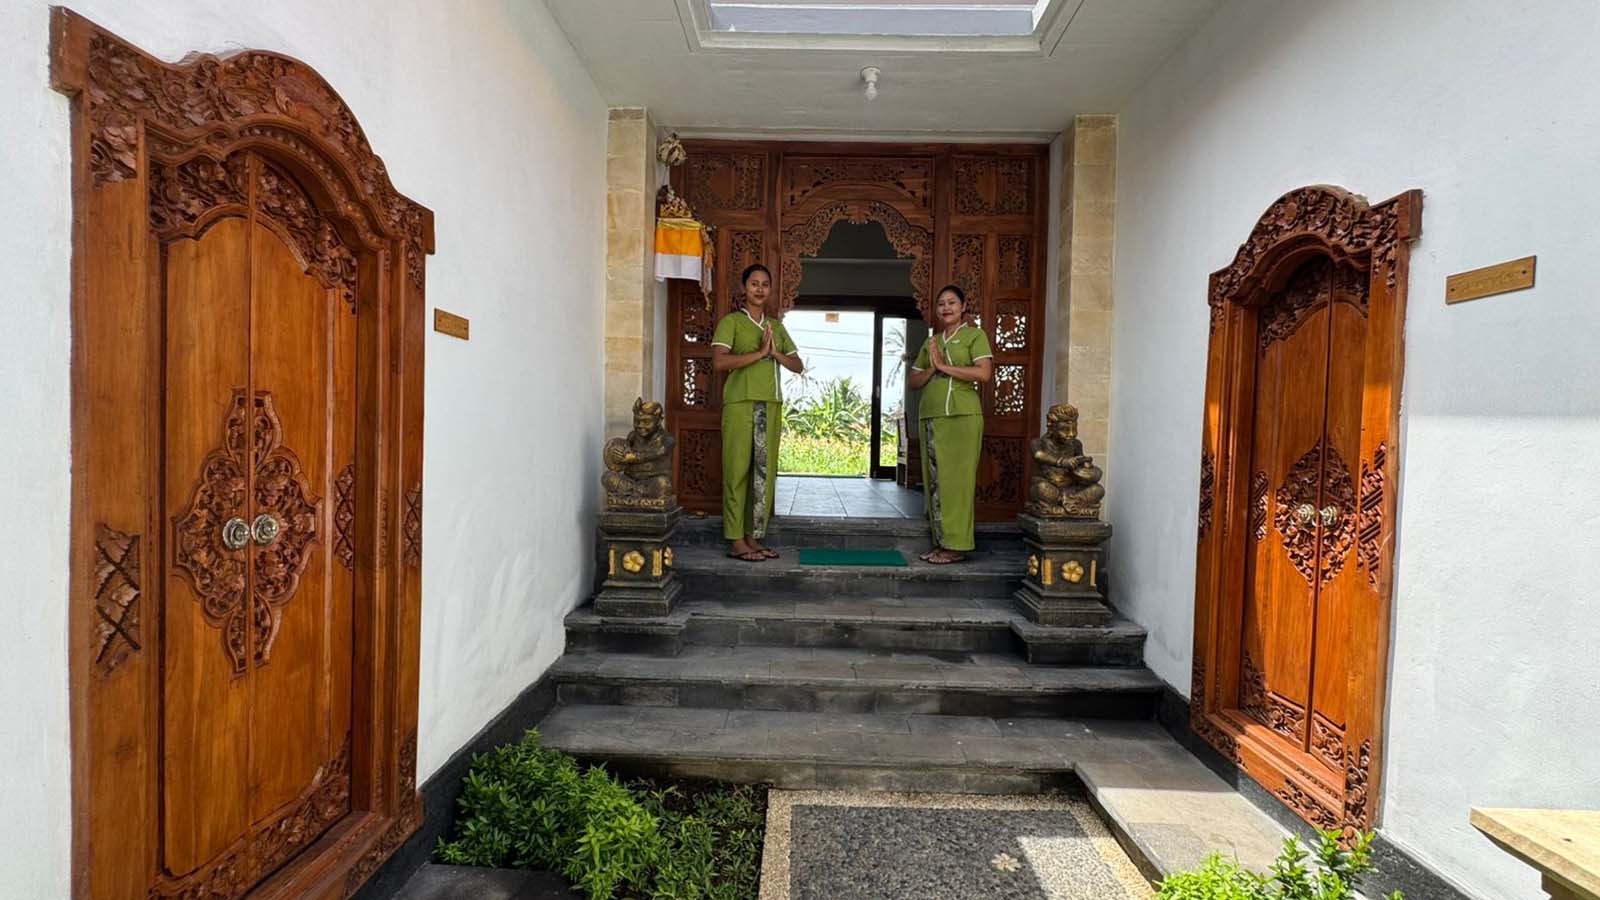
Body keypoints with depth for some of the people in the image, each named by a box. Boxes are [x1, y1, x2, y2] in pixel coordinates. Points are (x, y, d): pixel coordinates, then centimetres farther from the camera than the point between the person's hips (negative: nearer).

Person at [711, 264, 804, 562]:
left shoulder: (776, 326, 19)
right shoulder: (732, 321, 2)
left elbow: (798, 366, 15)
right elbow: (719, 361, -13)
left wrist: (775, 352, -3)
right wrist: (759, 352, -14)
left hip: (771, 404, 6)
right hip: (741, 403, -6)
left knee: (765, 472, 5)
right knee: (738, 471, -5)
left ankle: (753, 537, 14)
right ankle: (736, 541, 1)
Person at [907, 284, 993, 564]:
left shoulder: (974, 335, 4)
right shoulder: (930, 342, 19)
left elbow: (984, 373, -11)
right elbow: (912, 382, 18)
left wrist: (944, 366, -9)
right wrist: (930, 370, -2)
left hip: (962, 416, -6)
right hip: (930, 416, 6)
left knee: (957, 480, -6)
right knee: (934, 480, 4)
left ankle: (957, 545, -2)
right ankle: (941, 541, 11)